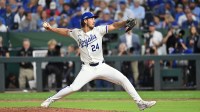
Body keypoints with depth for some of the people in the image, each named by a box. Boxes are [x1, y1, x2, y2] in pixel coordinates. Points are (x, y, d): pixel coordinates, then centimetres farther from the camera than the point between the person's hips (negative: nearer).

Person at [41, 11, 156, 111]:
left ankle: (140, 103, -3)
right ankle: (50, 100, 0)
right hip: (88, 69, -2)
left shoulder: (98, 30, 0)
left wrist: (126, 22, -26)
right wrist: (50, 28, 7)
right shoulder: (77, 33, 2)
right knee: (74, 88, -17)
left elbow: (114, 26, -9)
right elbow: (65, 31, 17)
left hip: (102, 67, 2)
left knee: (124, 80, -9)